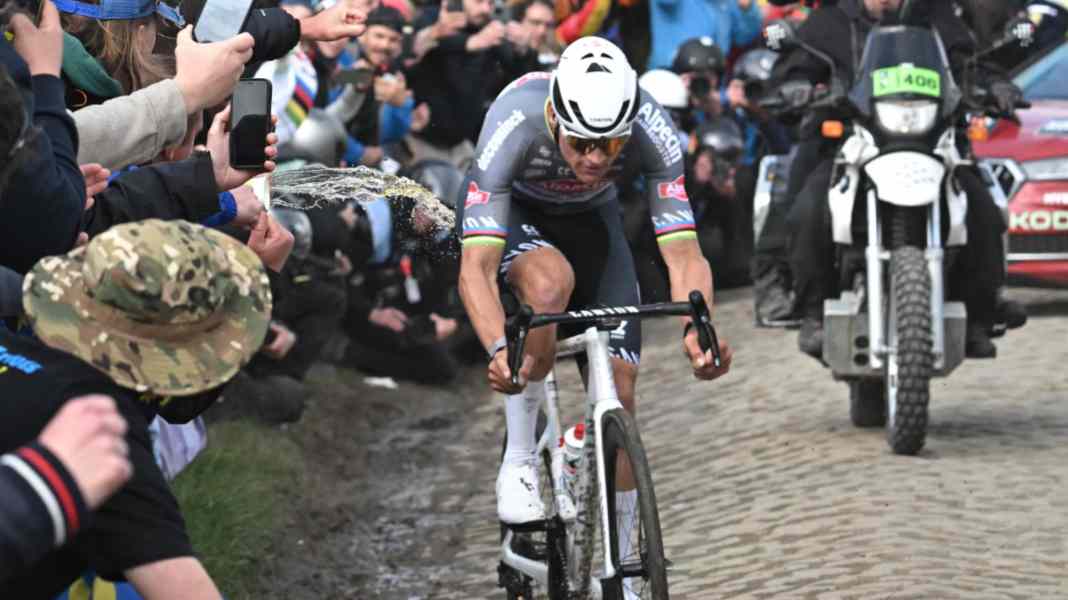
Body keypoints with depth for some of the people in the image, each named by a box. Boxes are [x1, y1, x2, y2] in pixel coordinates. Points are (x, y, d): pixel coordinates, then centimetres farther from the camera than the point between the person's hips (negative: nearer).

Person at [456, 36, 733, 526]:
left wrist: (697, 327, -54)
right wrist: (499, 348, -60)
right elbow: (476, 268, -43)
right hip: (509, 210, -3)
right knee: (552, 283, -37)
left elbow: (683, 254, -35)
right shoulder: (516, 121, -39)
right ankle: (518, 460, -20)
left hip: (589, 216, 3)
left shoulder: (649, 126, -33)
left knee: (618, 386, -9)